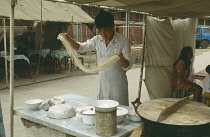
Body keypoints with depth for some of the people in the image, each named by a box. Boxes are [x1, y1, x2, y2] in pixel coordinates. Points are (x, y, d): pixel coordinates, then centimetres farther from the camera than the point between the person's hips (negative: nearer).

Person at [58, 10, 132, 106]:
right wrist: (68, 39, -10)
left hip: (118, 86, -4)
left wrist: (121, 59, -34)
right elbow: (81, 47, 7)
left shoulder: (123, 41, -10)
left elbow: (128, 66, -12)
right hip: (103, 84, 4)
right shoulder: (97, 40, 5)